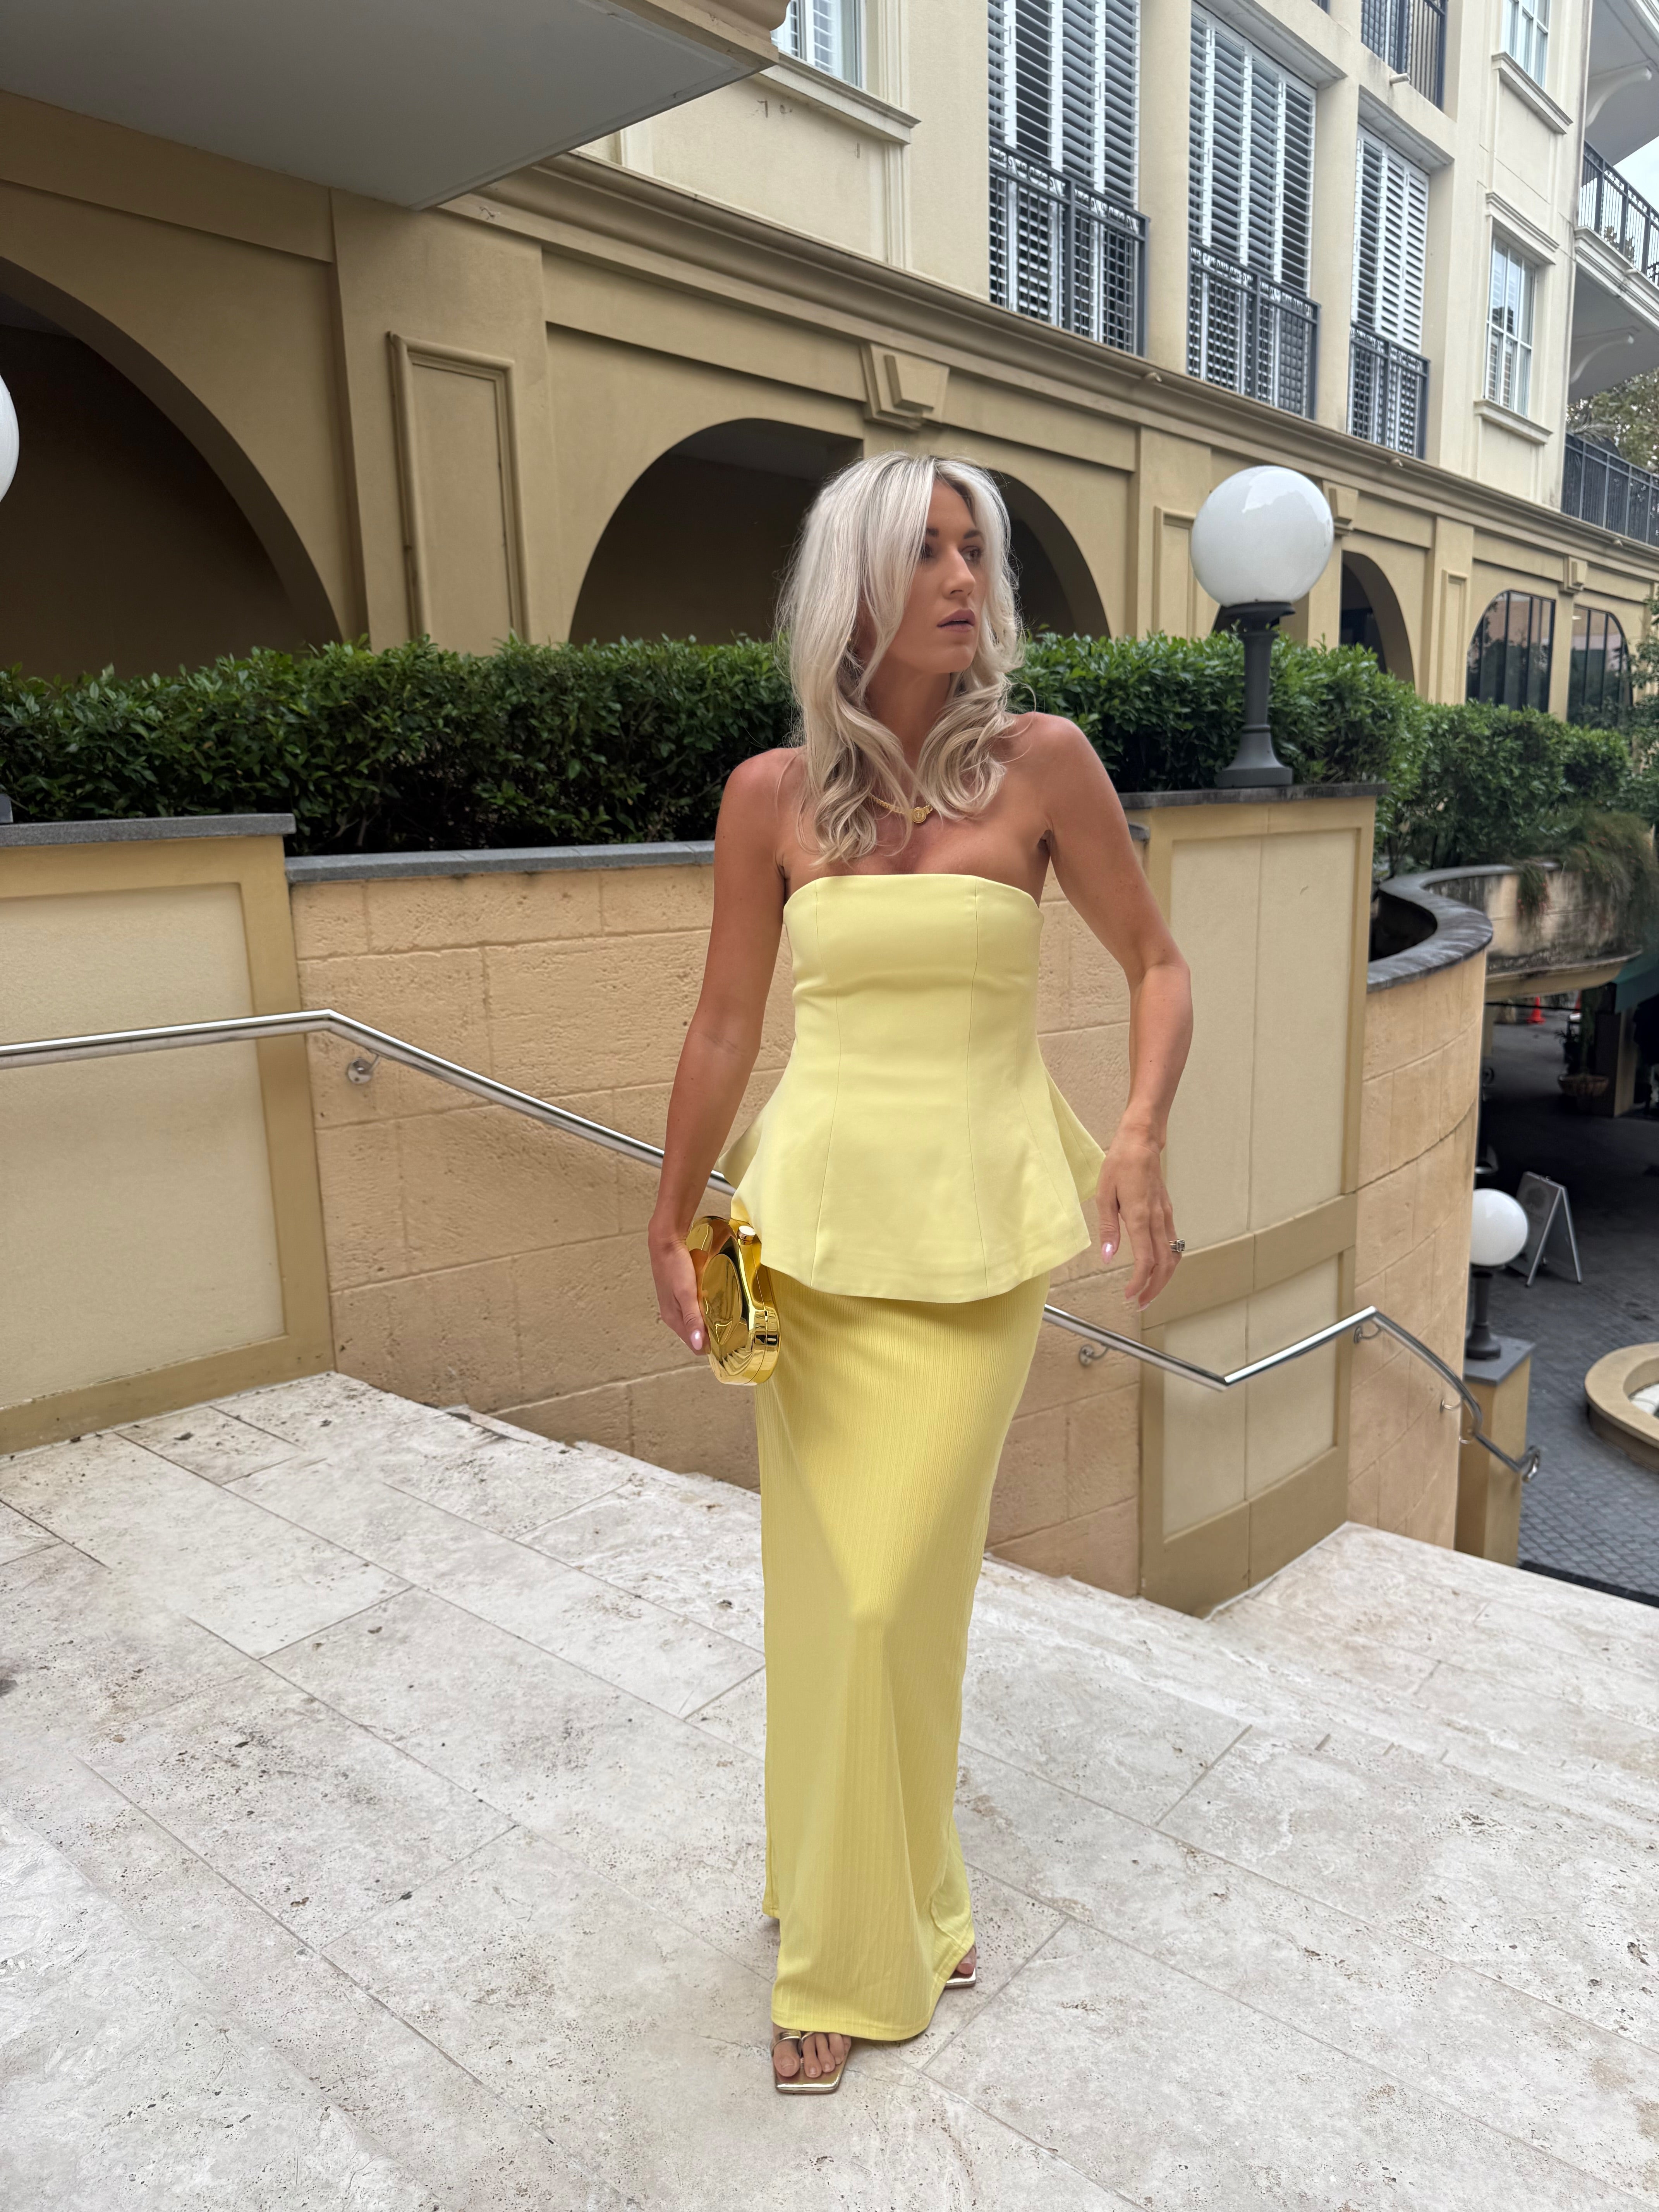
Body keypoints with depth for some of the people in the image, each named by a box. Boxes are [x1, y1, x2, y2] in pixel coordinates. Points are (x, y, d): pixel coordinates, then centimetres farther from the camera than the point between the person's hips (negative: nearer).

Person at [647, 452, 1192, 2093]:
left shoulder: (1041, 762, -3)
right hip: (812, 1214, 2)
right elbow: (723, 1027, 6)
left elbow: (1155, 965, 2)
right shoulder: (770, 795, 0)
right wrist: (669, 1226, 9)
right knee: (827, 1585, 9)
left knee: (900, 1587, 2)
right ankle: (869, 1918, 34)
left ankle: (857, 1937, 29)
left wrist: (1141, 1135, -15)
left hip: (979, 1226, -1)